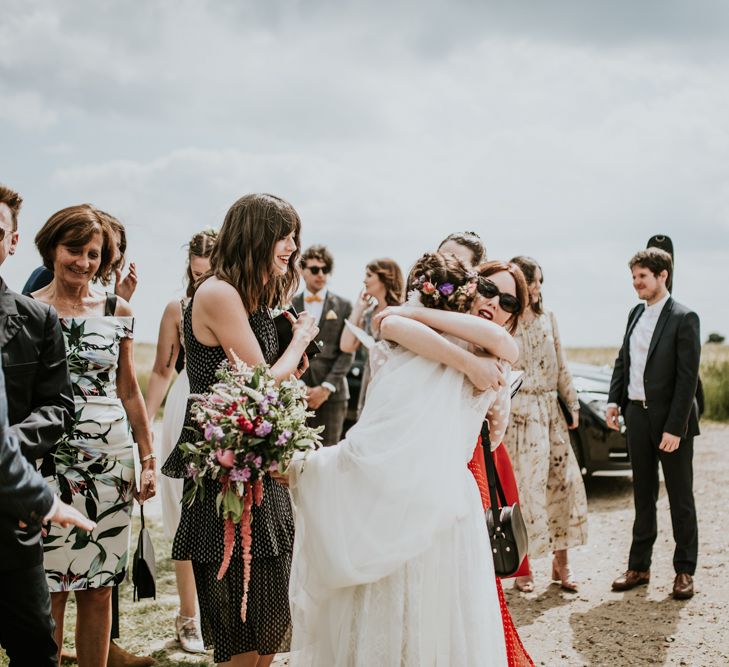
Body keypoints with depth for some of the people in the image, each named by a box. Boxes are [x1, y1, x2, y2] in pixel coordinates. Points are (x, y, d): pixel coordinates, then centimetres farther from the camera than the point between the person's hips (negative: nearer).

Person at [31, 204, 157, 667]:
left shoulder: (117, 311, 8)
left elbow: (130, 391, 12)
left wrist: (149, 459, 9)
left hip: (111, 461, 2)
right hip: (49, 460, -2)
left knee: (99, 589, 7)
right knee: (49, 590, 0)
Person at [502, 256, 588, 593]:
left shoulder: (548, 319, 12)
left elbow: (561, 367, 15)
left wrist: (572, 403, 12)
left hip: (551, 410, 6)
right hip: (519, 414, -6)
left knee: (565, 480, 4)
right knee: (523, 485, -3)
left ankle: (561, 560, 16)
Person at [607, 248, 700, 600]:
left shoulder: (684, 318, -12)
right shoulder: (636, 314, 9)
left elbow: (687, 377, -16)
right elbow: (622, 360, 16)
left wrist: (675, 427, -19)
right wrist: (614, 400, 3)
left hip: (671, 419, -6)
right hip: (637, 414, 6)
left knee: (680, 498, 5)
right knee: (643, 495, 13)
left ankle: (684, 571, 15)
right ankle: (639, 567, 21)